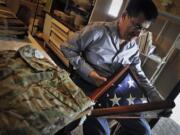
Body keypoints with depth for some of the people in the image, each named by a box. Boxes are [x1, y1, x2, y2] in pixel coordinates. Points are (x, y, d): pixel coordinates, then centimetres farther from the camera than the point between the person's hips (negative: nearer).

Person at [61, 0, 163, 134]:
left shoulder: (134, 48, 5)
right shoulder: (98, 30, -12)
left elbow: (139, 76, 15)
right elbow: (67, 48, -9)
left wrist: (158, 100, 3)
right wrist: (89, 72, -19)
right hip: (86, 84, -4)